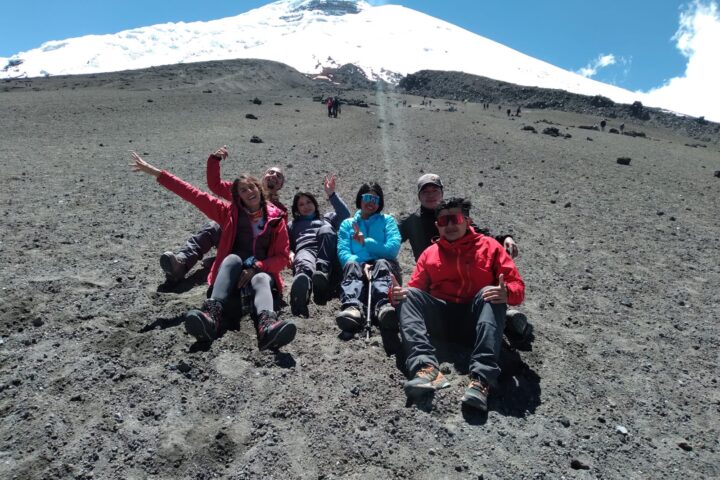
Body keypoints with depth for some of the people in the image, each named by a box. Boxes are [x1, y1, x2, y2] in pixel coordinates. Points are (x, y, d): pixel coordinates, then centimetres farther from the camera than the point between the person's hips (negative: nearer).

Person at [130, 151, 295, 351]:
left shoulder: (276, 218, 4)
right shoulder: (229, 212, 7)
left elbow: (283, 256, 1)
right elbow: (194, 195, 1)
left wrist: (256, 267, -16)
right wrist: (154, 172, -3)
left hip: (262, 273, -1)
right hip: (233, 274, 1)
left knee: (261, 281, -35)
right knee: (233, 258, -31)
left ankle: (267, 326, -68)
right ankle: (212, 315, -53)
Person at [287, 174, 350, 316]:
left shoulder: (327, 218, 38)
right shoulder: (292, 225, 38)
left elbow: (345, 214, 15)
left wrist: (331, 194, 10)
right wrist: (290, 254, -3)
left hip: (328, 255, 1)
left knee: (325, 230, -34)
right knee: (305, 267, -40)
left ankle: (322, 274, -58)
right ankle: (302, 279, -78)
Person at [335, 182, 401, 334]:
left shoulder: (387, 220, 21)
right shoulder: (347, 223, 22)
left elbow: (393, 248, 3)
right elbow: (343, 252, 4)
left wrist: (366, 242, -6)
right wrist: (361, 264, -15)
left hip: (384, 265, 0)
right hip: (358, 264, 1)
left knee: (382, 264, -34)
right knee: (352, 266, -33)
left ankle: (383, 306, -64)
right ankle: (352, 308, -63)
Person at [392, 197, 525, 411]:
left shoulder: (489, 246, 10)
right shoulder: (430, 253, 17)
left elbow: (517, 285, 3)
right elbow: (415, 288, 13)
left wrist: (507, 293, -22)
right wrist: (402, 292, -12)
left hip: (475, 320, -2)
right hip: (440, 319, 2)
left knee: (490, 295, -29)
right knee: (410, 295, -19)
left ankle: (481, 379, -44)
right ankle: (426, 367, -41)